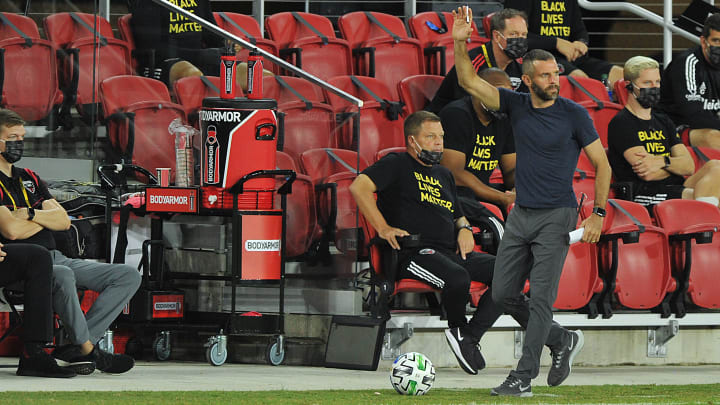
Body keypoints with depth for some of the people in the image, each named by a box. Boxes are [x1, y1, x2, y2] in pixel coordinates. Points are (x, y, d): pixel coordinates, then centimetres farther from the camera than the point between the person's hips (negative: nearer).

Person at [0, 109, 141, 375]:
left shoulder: (29, 178, 22)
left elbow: (63, 221, 14)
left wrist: (31, 214, -5)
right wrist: (46, 217, 1)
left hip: (55, 258, 9)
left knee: (129, 276, -5)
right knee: (62, 276, -42)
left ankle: (75, 349, -19)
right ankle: (88, 349, -24)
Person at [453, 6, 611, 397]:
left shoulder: (573, 114, -7)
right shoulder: (516, 105, 4)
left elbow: (602, 164, -2)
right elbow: (469, 83, 0)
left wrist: (597, 214, -8)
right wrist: (460, 43, -16)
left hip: (556, 217, -6)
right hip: (520, 215, 6)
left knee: (541, 298, -8)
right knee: (503, 295, 7)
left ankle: (523, 377, -5)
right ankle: (563, 341, 25)